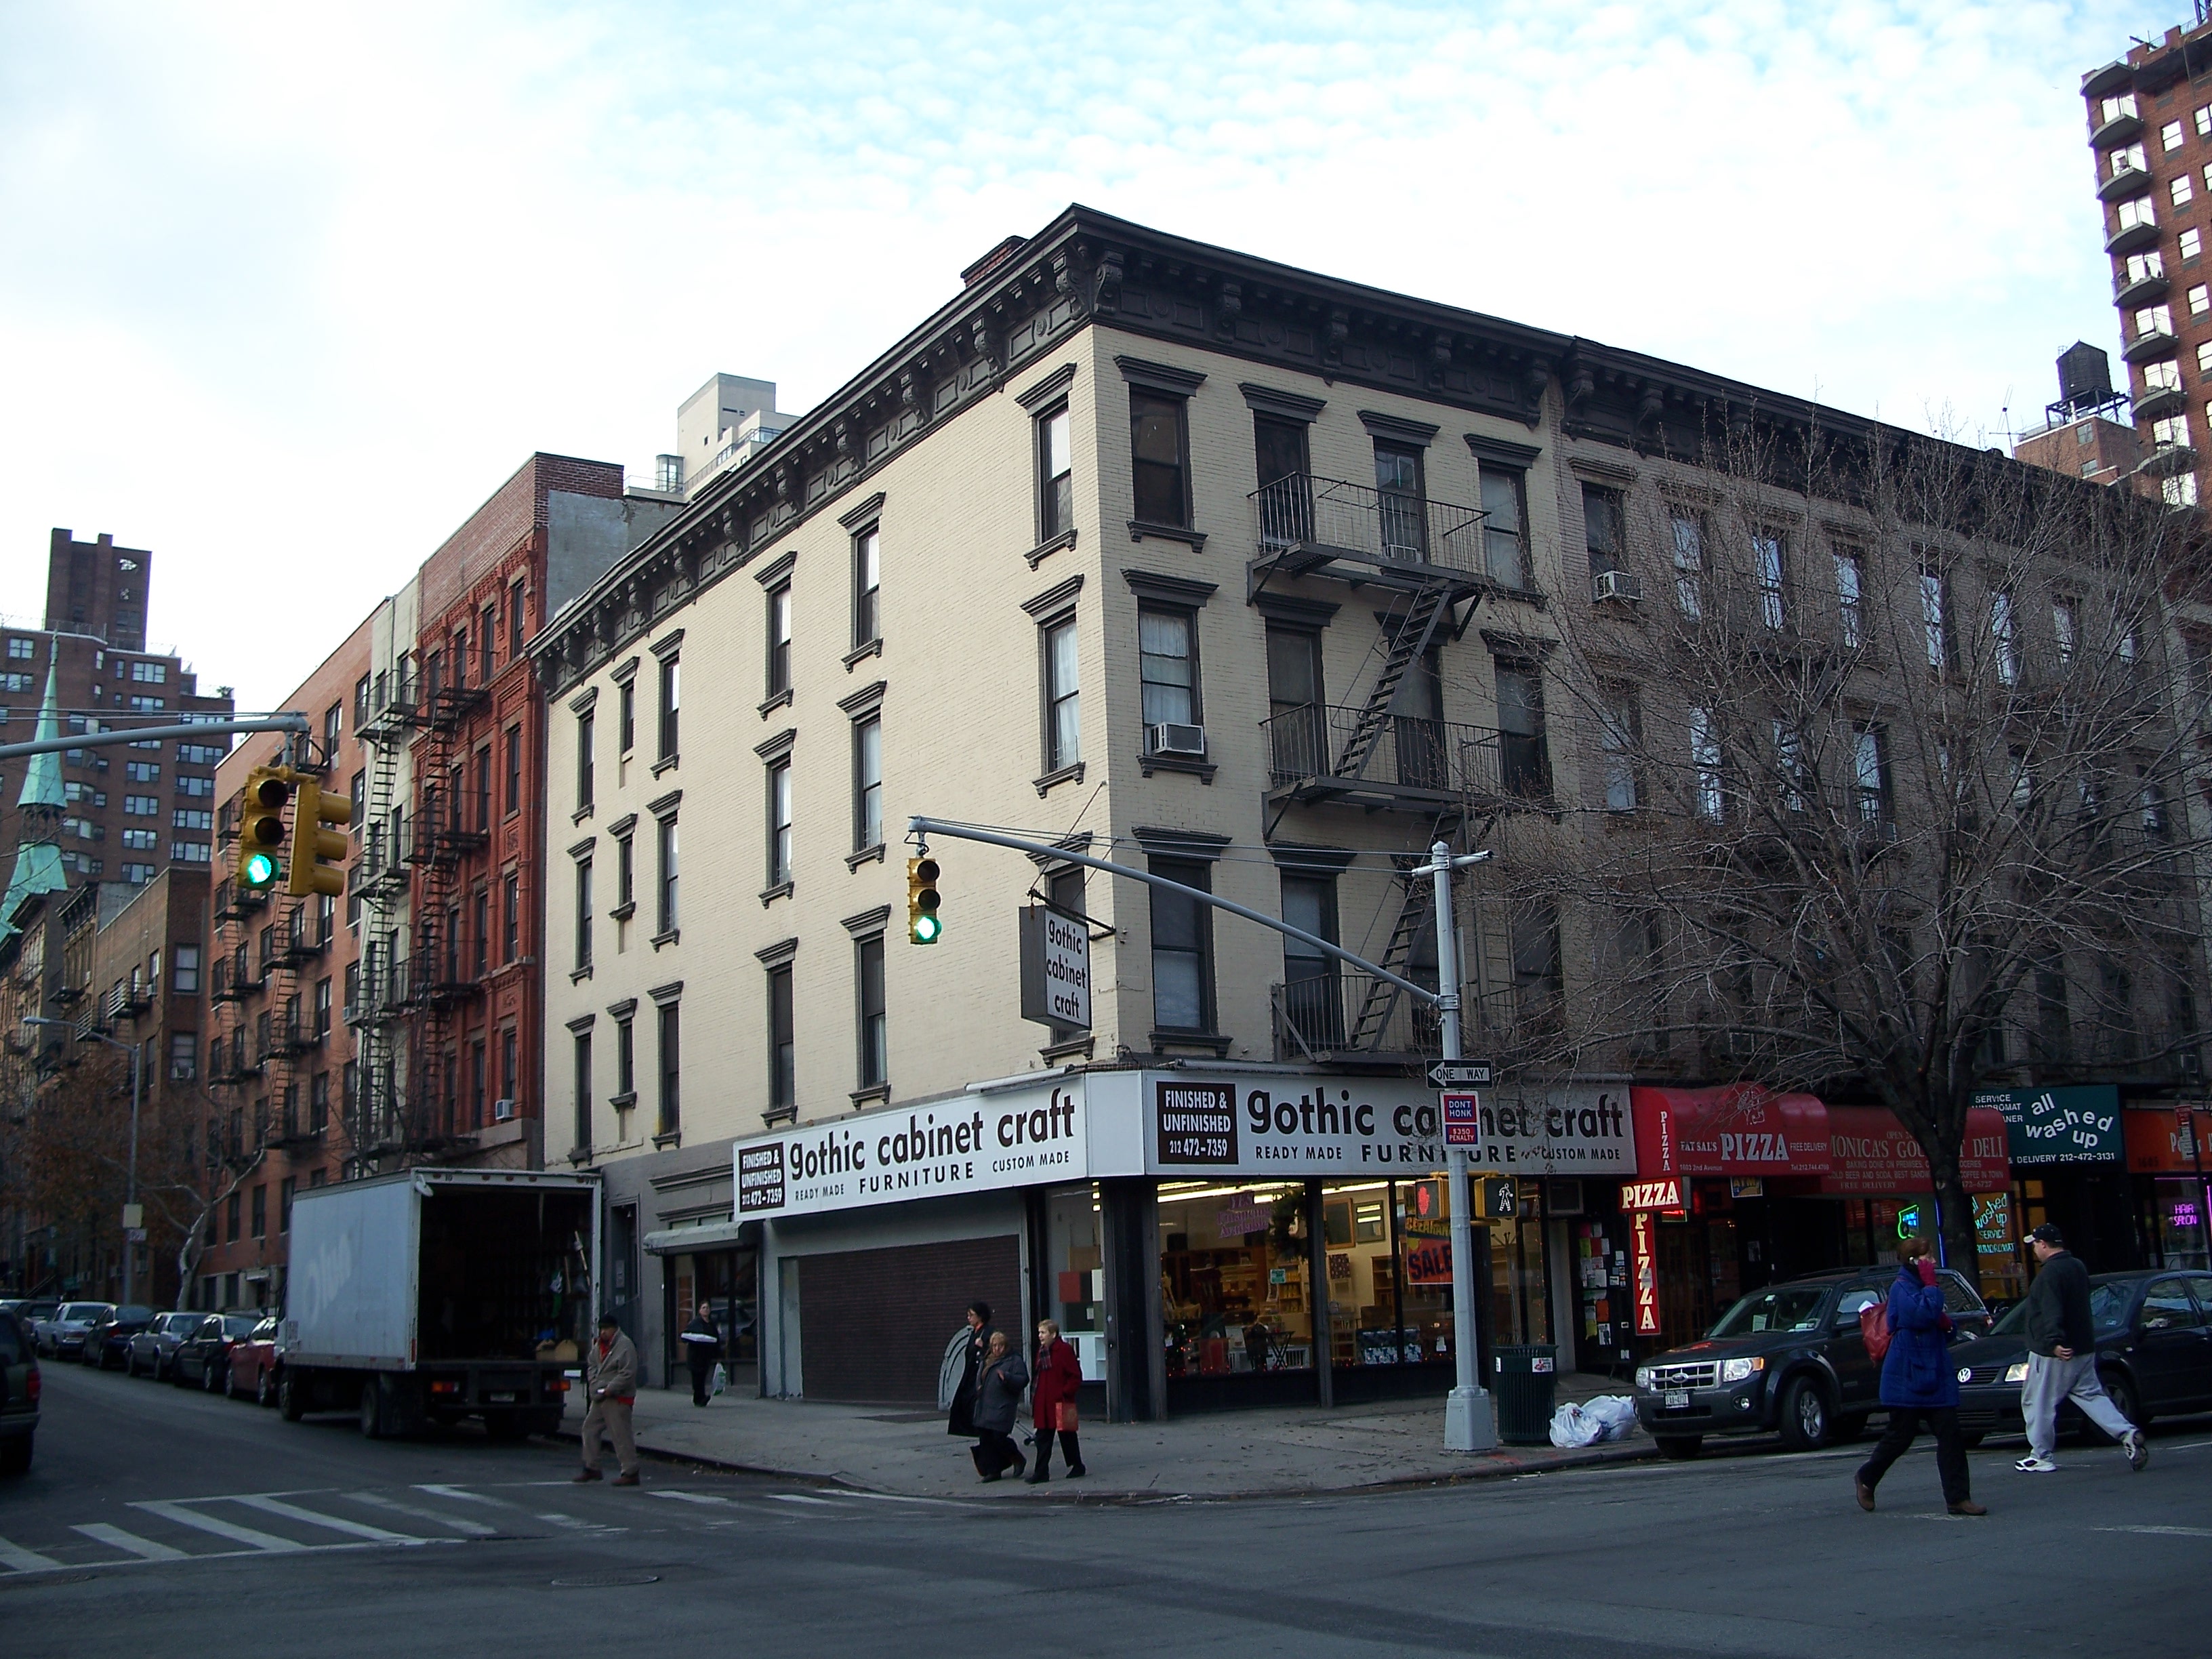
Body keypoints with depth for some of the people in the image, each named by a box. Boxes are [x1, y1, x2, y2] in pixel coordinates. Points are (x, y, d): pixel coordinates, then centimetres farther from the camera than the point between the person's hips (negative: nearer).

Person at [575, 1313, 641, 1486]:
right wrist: (594, 1386, 3)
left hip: (618, 1399, -9)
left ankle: (630, 1473, -6)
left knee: (621, 1435, -9)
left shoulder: (625, 1346, -15)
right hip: (599, 1397, 9)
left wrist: (609, 1390, -19)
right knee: (590, 1428, 13)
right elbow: (591, 1365, 19)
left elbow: (628, 1374, -20)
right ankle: (591, 1468, 24)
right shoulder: (599, 1345, 13)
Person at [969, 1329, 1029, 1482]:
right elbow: (979, 1378, 31)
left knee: (999, 1437, -11)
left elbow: (1023, 1379, -12)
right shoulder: (987, 1361, 20)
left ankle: (1017, 1460, 13)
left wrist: (1007, 1377, -26)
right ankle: (992, 1470, 13)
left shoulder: (1015, 1360, -2)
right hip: (984, 1408, 7)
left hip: (1003, 1408, -7)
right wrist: (979, 1389, 10)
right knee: (985, 1439, 5)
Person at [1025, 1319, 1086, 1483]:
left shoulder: (1065, 1350, -11)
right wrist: (1035, 1396, 11)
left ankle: (1077, 1467, 19)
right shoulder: (1042, 1351, 13)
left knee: (1067, 1438, 5)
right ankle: (1041, 1472, 7)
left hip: (1061, 1403, -7)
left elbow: (1076, 1376, -12)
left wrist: (1065, 1393, -17)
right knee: (1043, 1439, 5)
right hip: (1044, 1404, 7)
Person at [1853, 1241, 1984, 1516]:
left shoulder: (1922, 1287, 17)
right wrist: (1931, 1286, -17)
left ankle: (1958, 1498, -1)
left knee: (1950, 1436, -1)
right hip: (1907, 1379, -8)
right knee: (1899, 1437, 1)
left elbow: (1939, 1322, 24)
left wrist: (1947, 1323, 1)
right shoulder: (1901, 1289, -11)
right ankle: (1866, 1478, 22)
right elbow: (1922, 1315, -28)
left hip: (1936, 1377, 8)